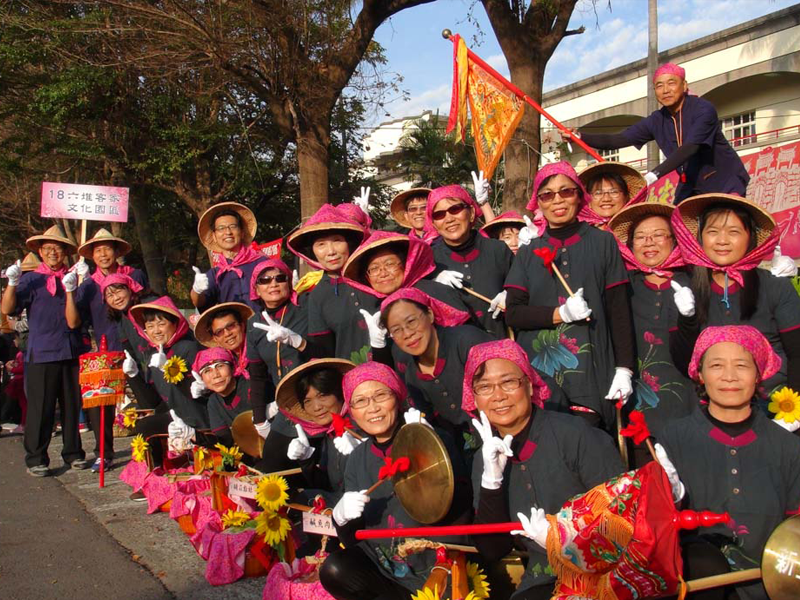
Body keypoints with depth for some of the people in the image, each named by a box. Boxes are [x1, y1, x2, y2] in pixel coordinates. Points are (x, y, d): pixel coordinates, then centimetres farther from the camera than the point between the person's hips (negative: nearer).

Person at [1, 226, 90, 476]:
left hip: (70, 353, 2)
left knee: (72, 406, 8)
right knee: (40, 408, 1)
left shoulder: (74, 278, 9)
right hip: (40, 354, -2)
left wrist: (71, 289, -11)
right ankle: (36, 460, 12)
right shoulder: (30, 280, 3)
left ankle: (73, 454, 21)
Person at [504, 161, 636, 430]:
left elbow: (619, 309, 4)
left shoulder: (603, 243, 6)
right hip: (538, 369, 2)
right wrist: (560, 314, -11)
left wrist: (624, 369, -3)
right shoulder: (529, 252, 11)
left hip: (589, 371, -1)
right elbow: (513, 313, 4)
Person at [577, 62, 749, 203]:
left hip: (725, 183, -5)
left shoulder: (703, 109, -19)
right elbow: (618, 139, -7)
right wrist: (580, 137, -22)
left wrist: (654, 175, -45)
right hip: (691, 187, 5)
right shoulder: (657, 120, -3)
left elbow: (690, 147, -33)